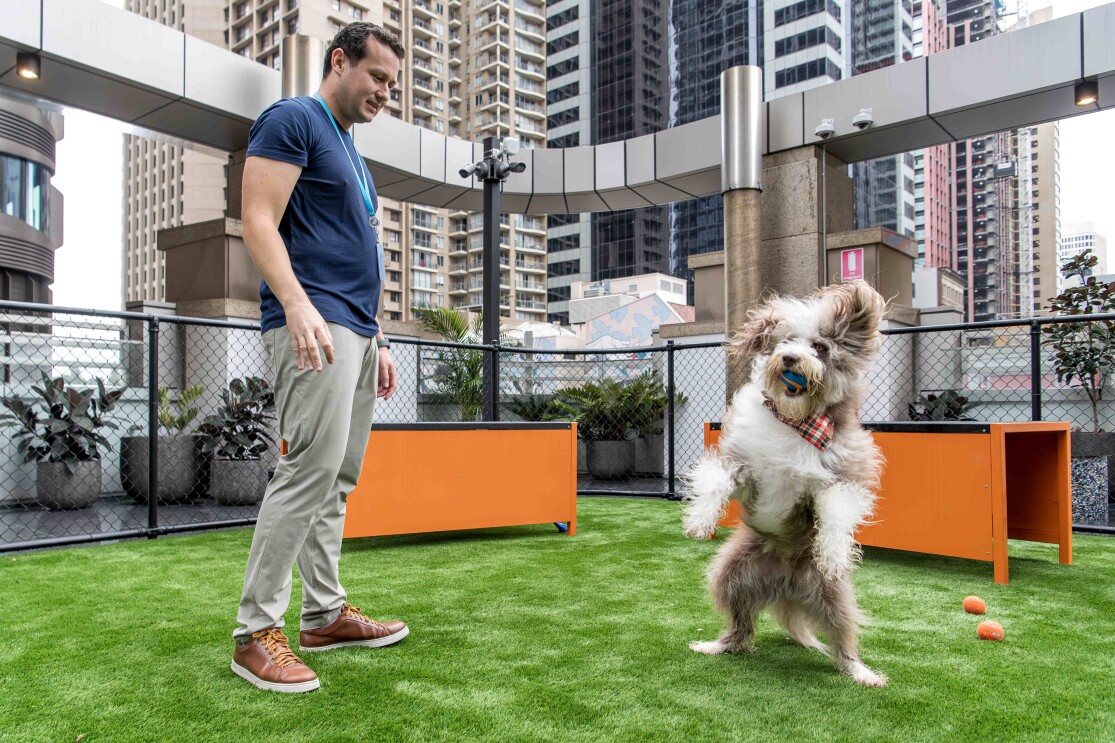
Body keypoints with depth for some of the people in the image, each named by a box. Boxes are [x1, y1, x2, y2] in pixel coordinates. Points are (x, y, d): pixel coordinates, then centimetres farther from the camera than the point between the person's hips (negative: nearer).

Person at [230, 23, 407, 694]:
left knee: (338, 480, 8)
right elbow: (258, 220, -11)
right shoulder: (292, 120, 1)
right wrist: (297, 304, -24)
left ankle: (325, 614, 16)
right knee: (312, 469, -14)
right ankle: (255, 632, -5)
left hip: (358, 332, 9)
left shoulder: (352, 153, 27)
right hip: (315, 325, -9)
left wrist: (378, 341, 22)